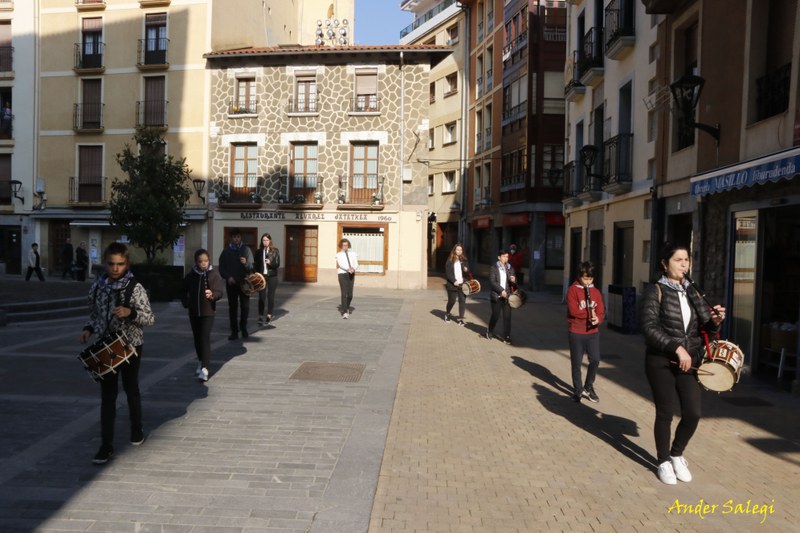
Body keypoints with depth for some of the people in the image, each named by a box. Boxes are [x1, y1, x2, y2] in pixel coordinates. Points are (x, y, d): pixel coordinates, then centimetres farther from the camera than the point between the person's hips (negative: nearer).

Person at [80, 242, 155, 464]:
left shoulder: (135, 288, -14)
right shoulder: (98, 286, -1)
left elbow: (150, 319, -12)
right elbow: (94, 314, 13)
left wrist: (131, 313, -29)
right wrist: (88, 328, -6)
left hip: (130, 346, -3)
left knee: (131, 389, 15)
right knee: (107, 395, 4)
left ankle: (137, 429, 36)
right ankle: (106, 444, 10)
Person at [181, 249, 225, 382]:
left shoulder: (214, 274, -9)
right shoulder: (191, 275, 1)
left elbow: (221, 290, -18)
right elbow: (183, 290, 13)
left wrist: (213, 294, -38)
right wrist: (186, 303, 1)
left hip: (208, 312, -4)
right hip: (193, 312, 4)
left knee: (205, 338, -10)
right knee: (197, 338, 14)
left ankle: (204, 368, -12)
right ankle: (201, 361, 33)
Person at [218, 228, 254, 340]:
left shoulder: (246, 249, 2)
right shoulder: (226, 251, 4)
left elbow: (251, 266, -2)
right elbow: (221, 268, 6)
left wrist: (246, 263, -23)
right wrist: (228, 277, -10)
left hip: (244, 282, 0)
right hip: (231, 283, 0)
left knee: (245, 306, 2)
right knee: (232, 307, 2)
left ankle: (243, 328, 20)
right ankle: (234, 331, 8)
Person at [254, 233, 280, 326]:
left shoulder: (275, 251, 0)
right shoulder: (259, 252, 7)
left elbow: (278, 265, -4)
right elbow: (256, 265, 11)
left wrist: (270, 262, -22)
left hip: (272, 276, -1)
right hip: (261, 276, 1)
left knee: (271, 296, 4)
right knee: (261, 297, -4)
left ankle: (269, 316, 15)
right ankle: (261, 317, -3)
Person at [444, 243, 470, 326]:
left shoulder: (464, 260, 8)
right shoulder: (450, 260, -1)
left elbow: (468, 273, 10)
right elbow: (447, 273, -6)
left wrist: (466, 271, -13)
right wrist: (454, 281, -15)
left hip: (462, 284, 3)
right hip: (452, 284, -3)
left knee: (462, 300, -3)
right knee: (452, 301, 4)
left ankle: (460, 318, 4)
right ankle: (447, 313, 32)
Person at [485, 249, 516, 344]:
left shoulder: (510, 269, 10)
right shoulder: (493, 268, -2)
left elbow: (513, 283, 13)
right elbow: (492, 282, -9)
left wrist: (513, 280, -11)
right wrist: (501, 290, -18)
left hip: (507, 296, 3)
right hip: (497, 296, -3)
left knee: (507, 316, -1)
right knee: (495, 316, 3)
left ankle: (506, 337, 5)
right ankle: (490, 331, 28)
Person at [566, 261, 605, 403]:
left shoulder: (596, 292, 7)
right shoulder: (573, 290, -7)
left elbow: (601, 310, 1)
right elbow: (573, 310, -16)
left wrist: (598, 319, -20)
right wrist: (590, 313, -11)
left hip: (593, 332, 4)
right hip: (576, 332, -3)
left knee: (595, 360, 1)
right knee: (577, 363, 5)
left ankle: (589, 387, 23)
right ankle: (578, 390, 20)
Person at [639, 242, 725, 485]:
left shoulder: (692, 292, 9)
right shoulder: (655, 291, -8)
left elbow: (702, 328, 12)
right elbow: (649, 327, -17)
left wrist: (715, 321, -10)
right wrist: (677, 348, -23)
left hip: (689, 362, 5)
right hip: (662, 362, -5)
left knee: (693, 413, 5)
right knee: (665, 412, 4)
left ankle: (677, 454, 31)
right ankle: (664, 461, 25)